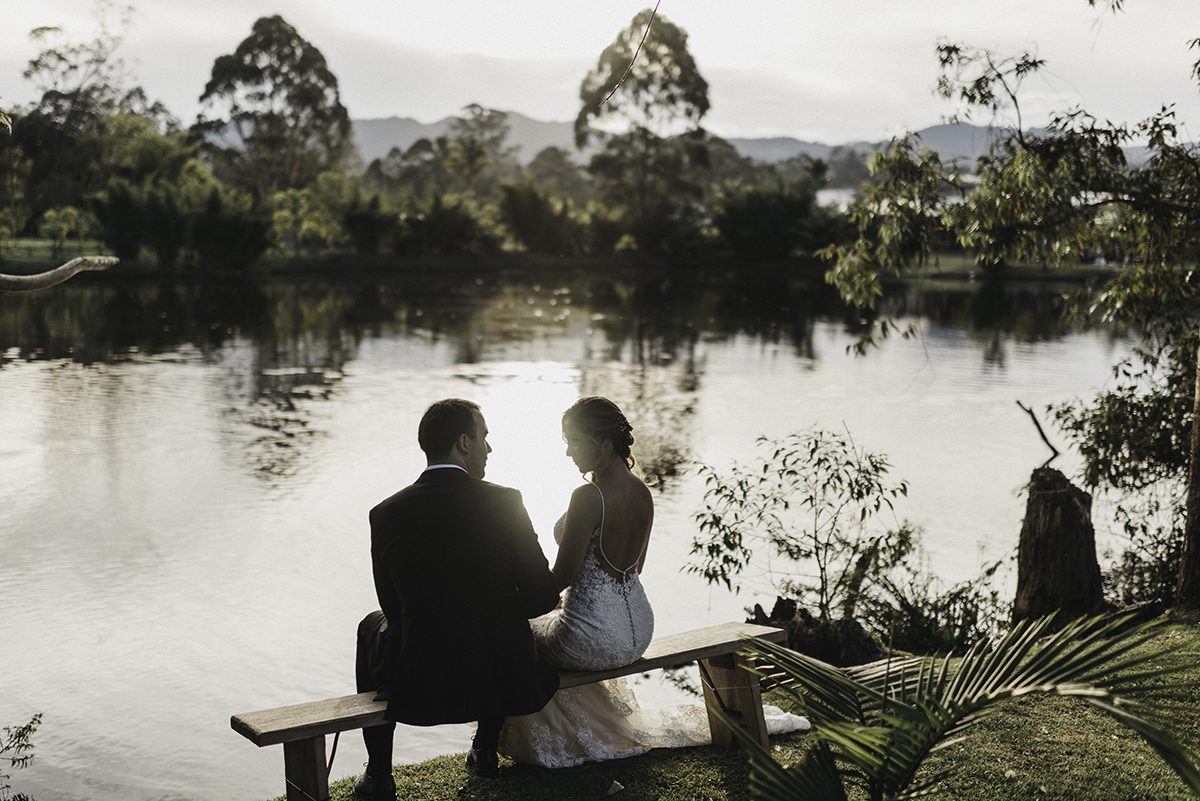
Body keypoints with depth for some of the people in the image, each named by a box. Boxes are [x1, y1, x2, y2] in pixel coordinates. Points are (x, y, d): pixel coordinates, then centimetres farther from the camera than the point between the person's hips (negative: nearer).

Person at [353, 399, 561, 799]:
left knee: (372, 627, 32)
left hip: (418, 690, 0)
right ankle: (486, 748, 42)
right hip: (501, 683, 0)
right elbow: (542, 596, -4)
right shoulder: (504, 502, -10)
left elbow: (393, 606, 4)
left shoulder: (386, 514, -6)